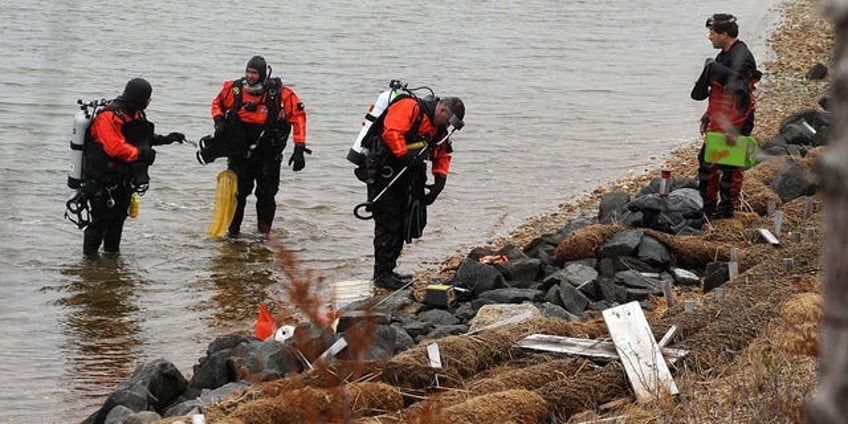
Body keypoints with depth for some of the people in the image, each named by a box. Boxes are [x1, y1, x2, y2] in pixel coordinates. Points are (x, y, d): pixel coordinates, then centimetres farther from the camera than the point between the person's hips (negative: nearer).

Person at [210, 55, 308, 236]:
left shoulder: (280, 94, -12)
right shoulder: (234, 89, -5)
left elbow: (298, 115, -6)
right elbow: (218, 104, 15)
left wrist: (299, 149, -11)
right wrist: (219, 121, -5)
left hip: (268, 156, -1)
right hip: (240, 152, 1)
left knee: (266, 196, 2)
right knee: (237, 192, 0)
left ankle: (264, 234, 17)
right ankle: (233, 231, 14)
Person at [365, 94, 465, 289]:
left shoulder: (438, 129, 15)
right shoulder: (409, 107, -14)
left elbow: (442, 155, 21)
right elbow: (392, 132, -28)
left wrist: (440, 181, 6)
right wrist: (406, 156, -31)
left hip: (404, 180, 10)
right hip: (385, 175, -10)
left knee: (402, 225, 11)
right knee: (389, 225, -8)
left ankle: (387, 271, 21)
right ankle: (382, 275, -3)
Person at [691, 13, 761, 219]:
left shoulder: (740, 57, -19)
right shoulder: (724, 55, 14)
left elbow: (741, 95, -25)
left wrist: (733, 128, -27)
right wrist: (707, 118, 24)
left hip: (733, 124, -11)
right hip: (719, 122, 11)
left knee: (729, 167, -2)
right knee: (707, 161, 16)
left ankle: (727, 209, 8)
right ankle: (708, 207, 26)